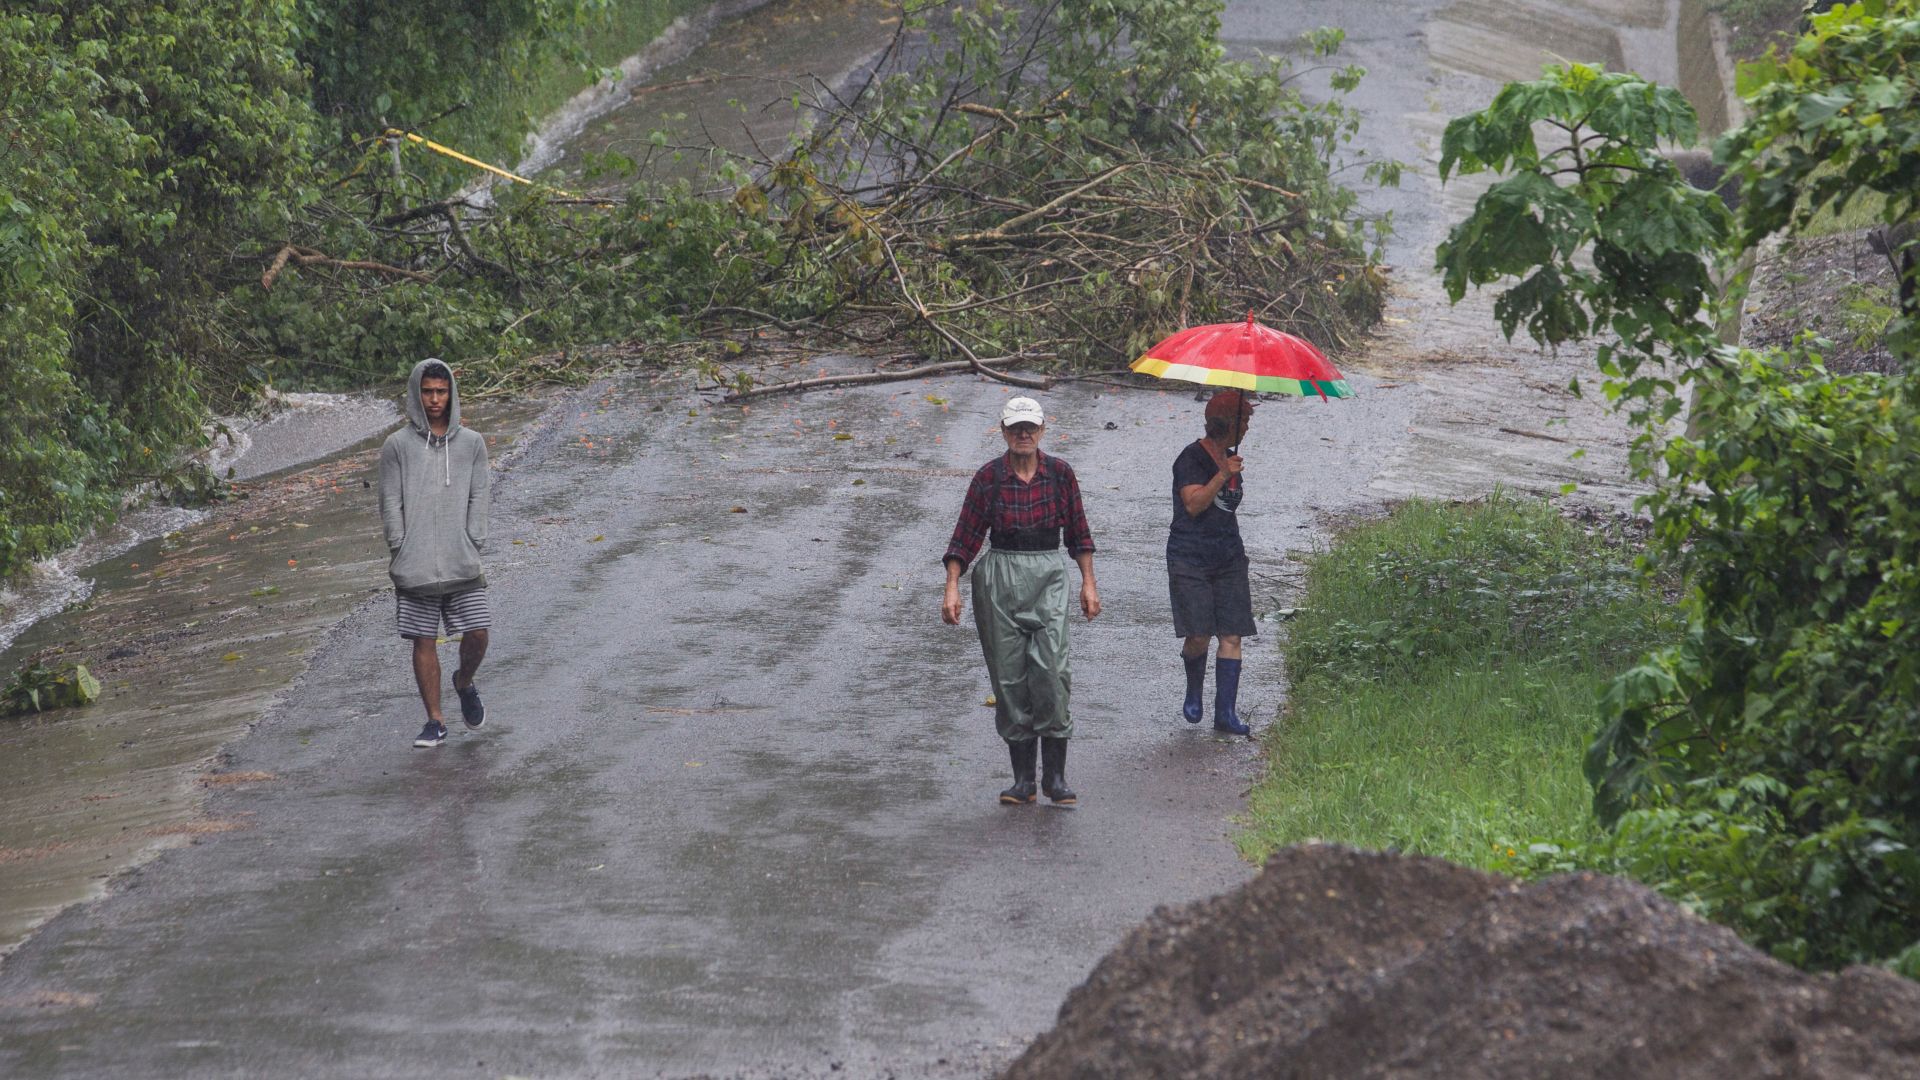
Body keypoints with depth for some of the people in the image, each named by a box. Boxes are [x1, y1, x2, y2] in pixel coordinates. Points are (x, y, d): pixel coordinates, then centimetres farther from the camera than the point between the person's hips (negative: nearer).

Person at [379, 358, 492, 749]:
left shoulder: (471, 443, 9)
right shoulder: (397, 446, 3)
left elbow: (478, 498, 8)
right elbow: (390, 504, 1)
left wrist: (474, 547, -2)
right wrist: (401, 554, -5)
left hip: (462, 566, 1)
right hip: (415, 567, -1)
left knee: (477, 634, -5)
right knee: (424, 642, 1)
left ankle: (464, 683, 27)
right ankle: (435, 722, 9)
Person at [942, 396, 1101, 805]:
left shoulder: (1060, 473, 5)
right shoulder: (989, 477, 1)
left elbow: (1078, 531, 13)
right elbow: (966, 535, 2)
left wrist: (1088, 582, 10)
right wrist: (952, 587, -6)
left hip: (1048, 575, 0)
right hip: (1000, 577, 0)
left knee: (1050, 666, -15)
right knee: (1009, 677, -1)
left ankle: (1055, 776, -10)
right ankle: (1022, 779, 5)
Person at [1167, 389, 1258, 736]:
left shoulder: (1230, 458, 15)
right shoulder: (1192, 458, -8)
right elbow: (1194, 504, -18)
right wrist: (1223, 476, -24)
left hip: (1229, 560, 7)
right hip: (1190, 560, -7)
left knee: (1231, 636, -3)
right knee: (1198, 636, -11)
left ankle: (1226, 713, -2)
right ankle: (1194, 691, 18)